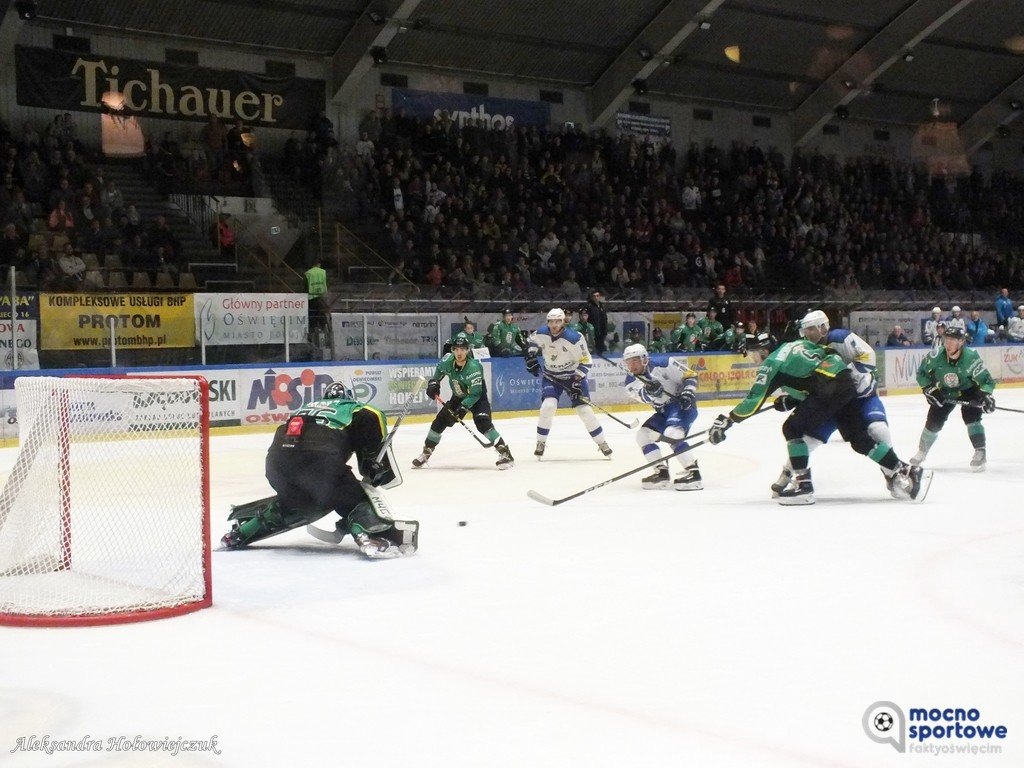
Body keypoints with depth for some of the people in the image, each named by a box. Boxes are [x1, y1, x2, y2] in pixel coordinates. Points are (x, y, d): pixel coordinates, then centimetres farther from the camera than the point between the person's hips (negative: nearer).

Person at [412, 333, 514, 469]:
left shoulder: (473, 368, -34)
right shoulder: (447, 360, -18)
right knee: (439, 421, 3)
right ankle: (426, 452, 22)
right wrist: (433, 382, -1)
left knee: (482, 422, -28)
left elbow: (475, 394, -30)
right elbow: (439, 369, 9)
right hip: (458, 397, 6)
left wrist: (464, 408, -37)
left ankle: (504, 452, -24)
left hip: (477, 397, -6)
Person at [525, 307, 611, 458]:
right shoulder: (541, 333, -12)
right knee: (548, 406, -19)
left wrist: (577, 380, -22)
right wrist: (531, 356, -2)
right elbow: (530, 341, 12)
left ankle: (602, 443, 7)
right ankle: (541, 442, -2)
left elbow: (586, 360, -16)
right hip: (551, 376, 2)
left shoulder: (574, 338, -24)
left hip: (573, 376, -2)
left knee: (584, 409, -8)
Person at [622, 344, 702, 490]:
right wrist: (649, 391, -43)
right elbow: (643, 397, -22)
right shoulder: (631, 382, -2)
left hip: (683, 405, -8)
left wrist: (688, 392, -23)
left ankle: (693, 473, -26)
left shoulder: (663, 364, -17)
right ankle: (662, 472, 3)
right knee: (643, 434, -2)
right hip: (663, 412, 8)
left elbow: (690, 375, -9)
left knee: (672, 434, -29)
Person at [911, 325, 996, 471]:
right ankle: (921, 452, 27)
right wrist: (928, 388, -21)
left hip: (968, 391, -3)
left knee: (971, 417, -25)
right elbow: (921, 373, -9)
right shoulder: (936, 356, -26)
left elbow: (986, 380, -27)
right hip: (944, 393, 3)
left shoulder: (971, 358, -32)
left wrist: (986, 395, -43)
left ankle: (980, 453, -19)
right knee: (933, 422, 4)